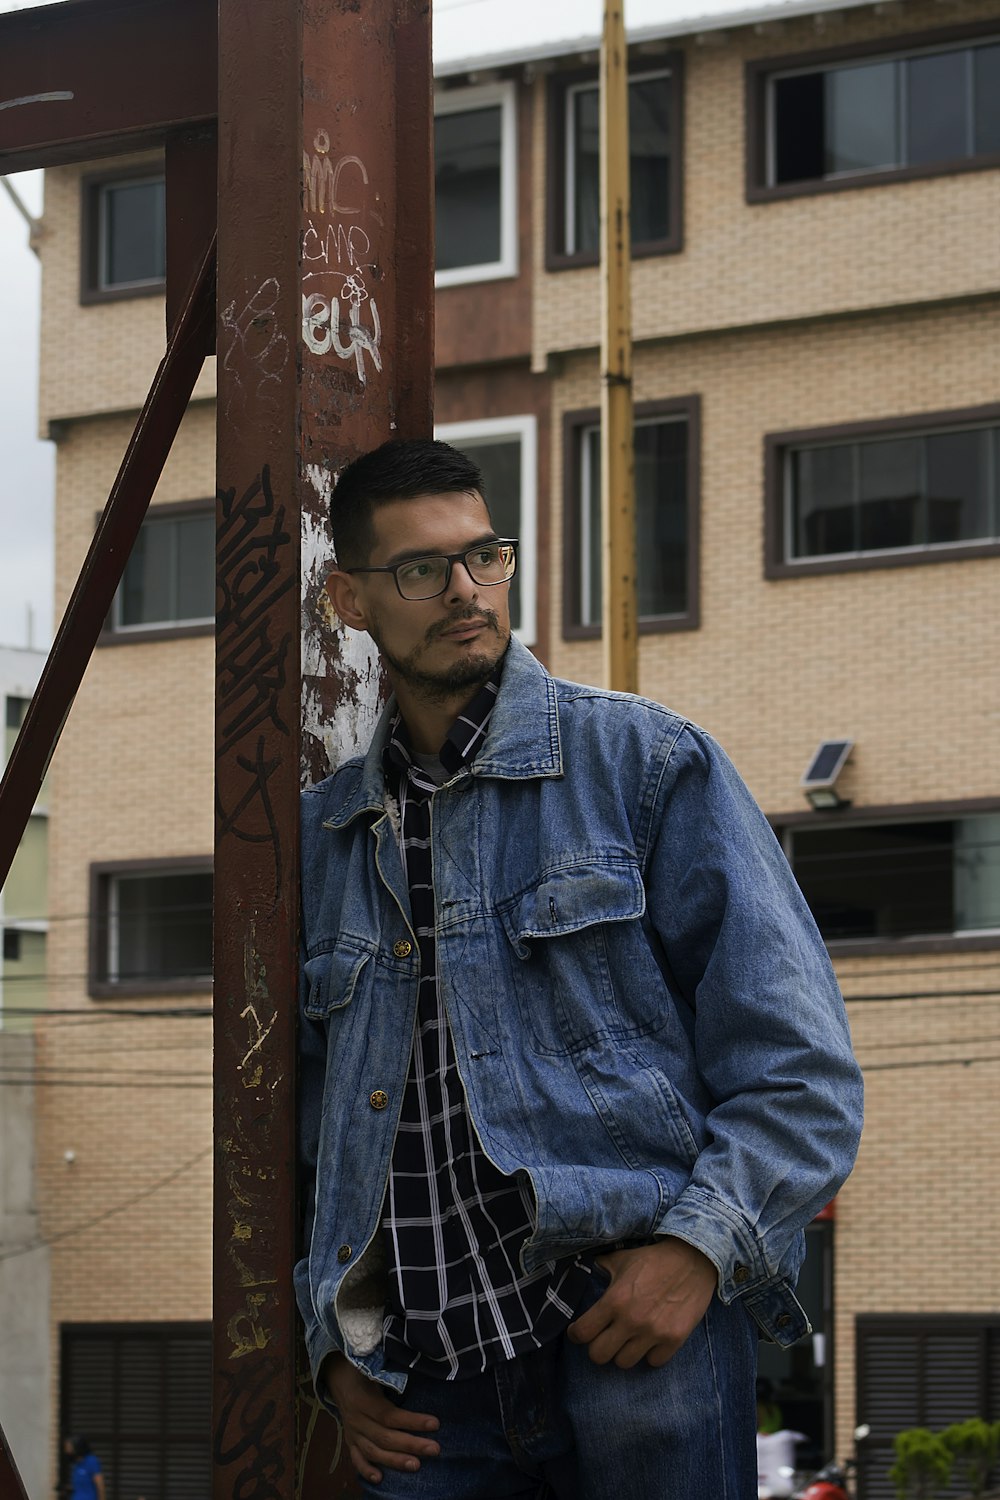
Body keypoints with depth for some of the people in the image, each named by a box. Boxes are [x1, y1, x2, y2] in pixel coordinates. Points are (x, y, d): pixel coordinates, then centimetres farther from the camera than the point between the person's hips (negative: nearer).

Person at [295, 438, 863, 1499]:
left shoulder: (644, 761, 3)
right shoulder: (317, 837, 15)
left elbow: (799, 1065, -2)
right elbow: (302, 1130, 21)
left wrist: (700, 1244, -14)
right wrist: (333, 1350, 9)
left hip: (634, 1332, -3)